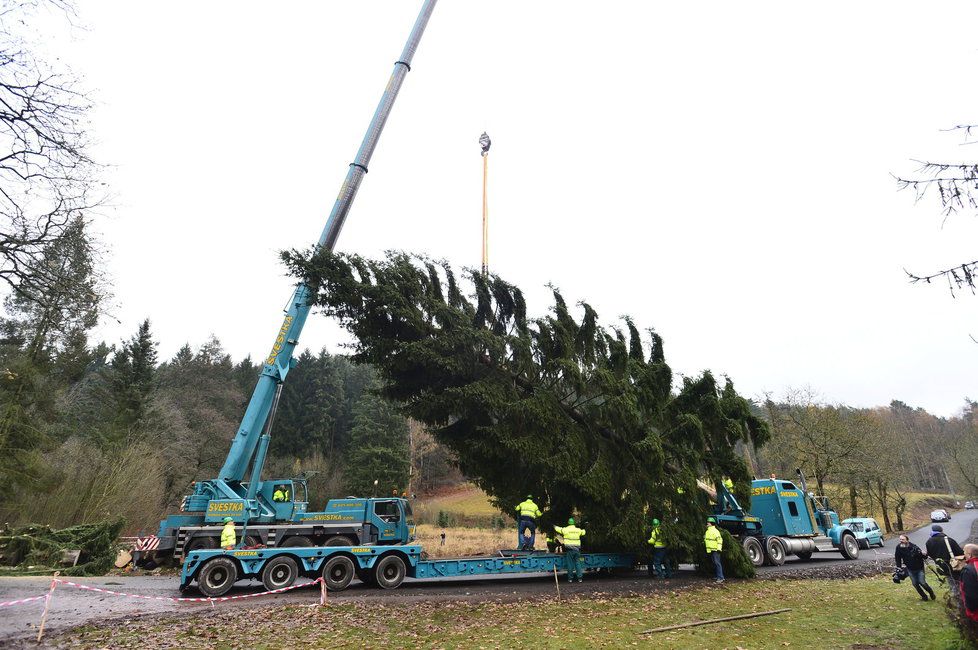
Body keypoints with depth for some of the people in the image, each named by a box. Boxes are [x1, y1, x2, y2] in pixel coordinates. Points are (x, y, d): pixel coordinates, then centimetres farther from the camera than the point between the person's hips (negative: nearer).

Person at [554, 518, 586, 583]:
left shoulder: (566, 529, -5)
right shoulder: (578, 530, 7)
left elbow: (558, 529, 7)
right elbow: (583, 532, 28)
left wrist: (554, 526, 28)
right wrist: (584, 530, 50)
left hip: (569, 549, -3)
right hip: (577, 549, 3)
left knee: (570, 563, 3)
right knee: (578, 563, 8)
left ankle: (570, 578, 7)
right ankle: (580, 578, 5)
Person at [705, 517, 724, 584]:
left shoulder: (715, 531, -13)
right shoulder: (707, 531, 16)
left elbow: (720, 539, -18)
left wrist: (719, 548, -22)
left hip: (715, 550, -10)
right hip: (710, 550, 10)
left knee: (717, 563, -12)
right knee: (714, 563, 14)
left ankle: (720, 577, -12)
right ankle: (717, 576, 22)